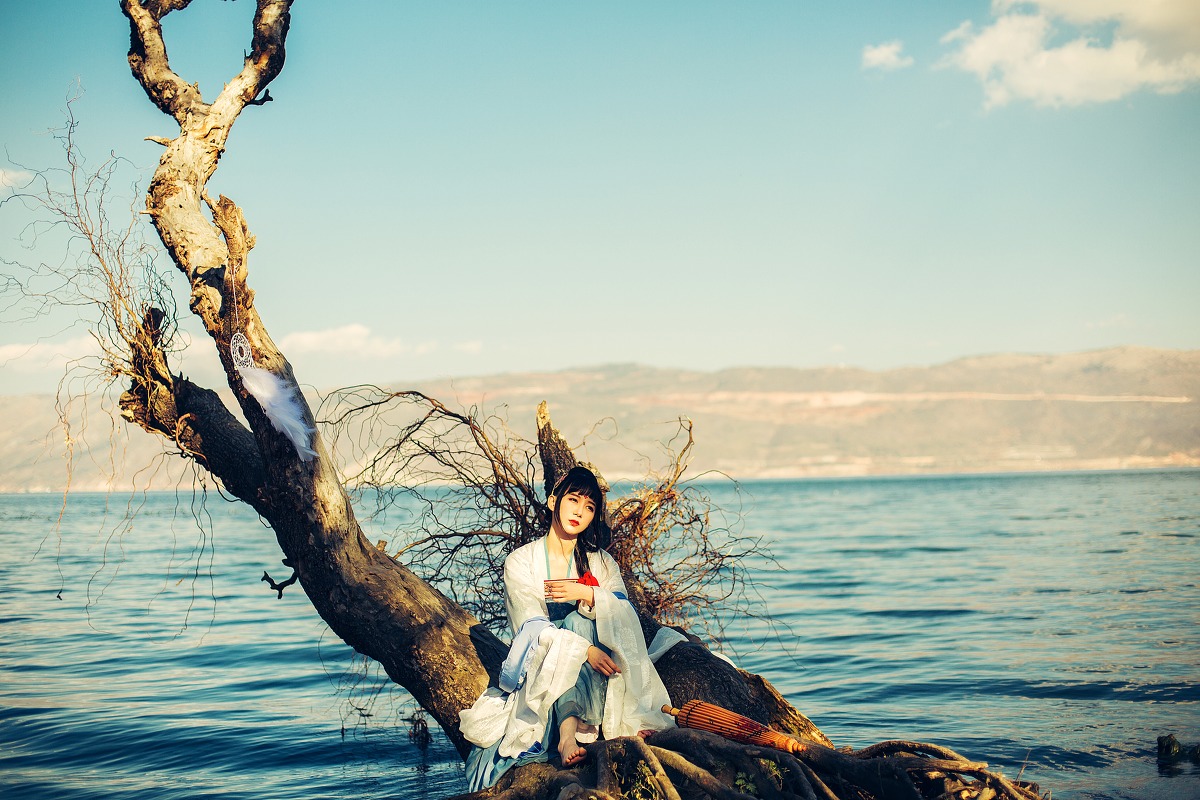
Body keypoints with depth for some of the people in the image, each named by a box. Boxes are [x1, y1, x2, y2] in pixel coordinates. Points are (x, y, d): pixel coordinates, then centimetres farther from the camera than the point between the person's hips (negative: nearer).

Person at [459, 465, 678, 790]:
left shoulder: (601, 563, 9)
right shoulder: (521, 561, -2)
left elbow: (625, 617, -5)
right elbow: (531, 626, -14)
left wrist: (587, 594, -24)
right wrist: (585, 649, -29)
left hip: (592, 676, 3)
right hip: (536, 670, -2)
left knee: (578, 619, -27)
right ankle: (570, 732, -51)